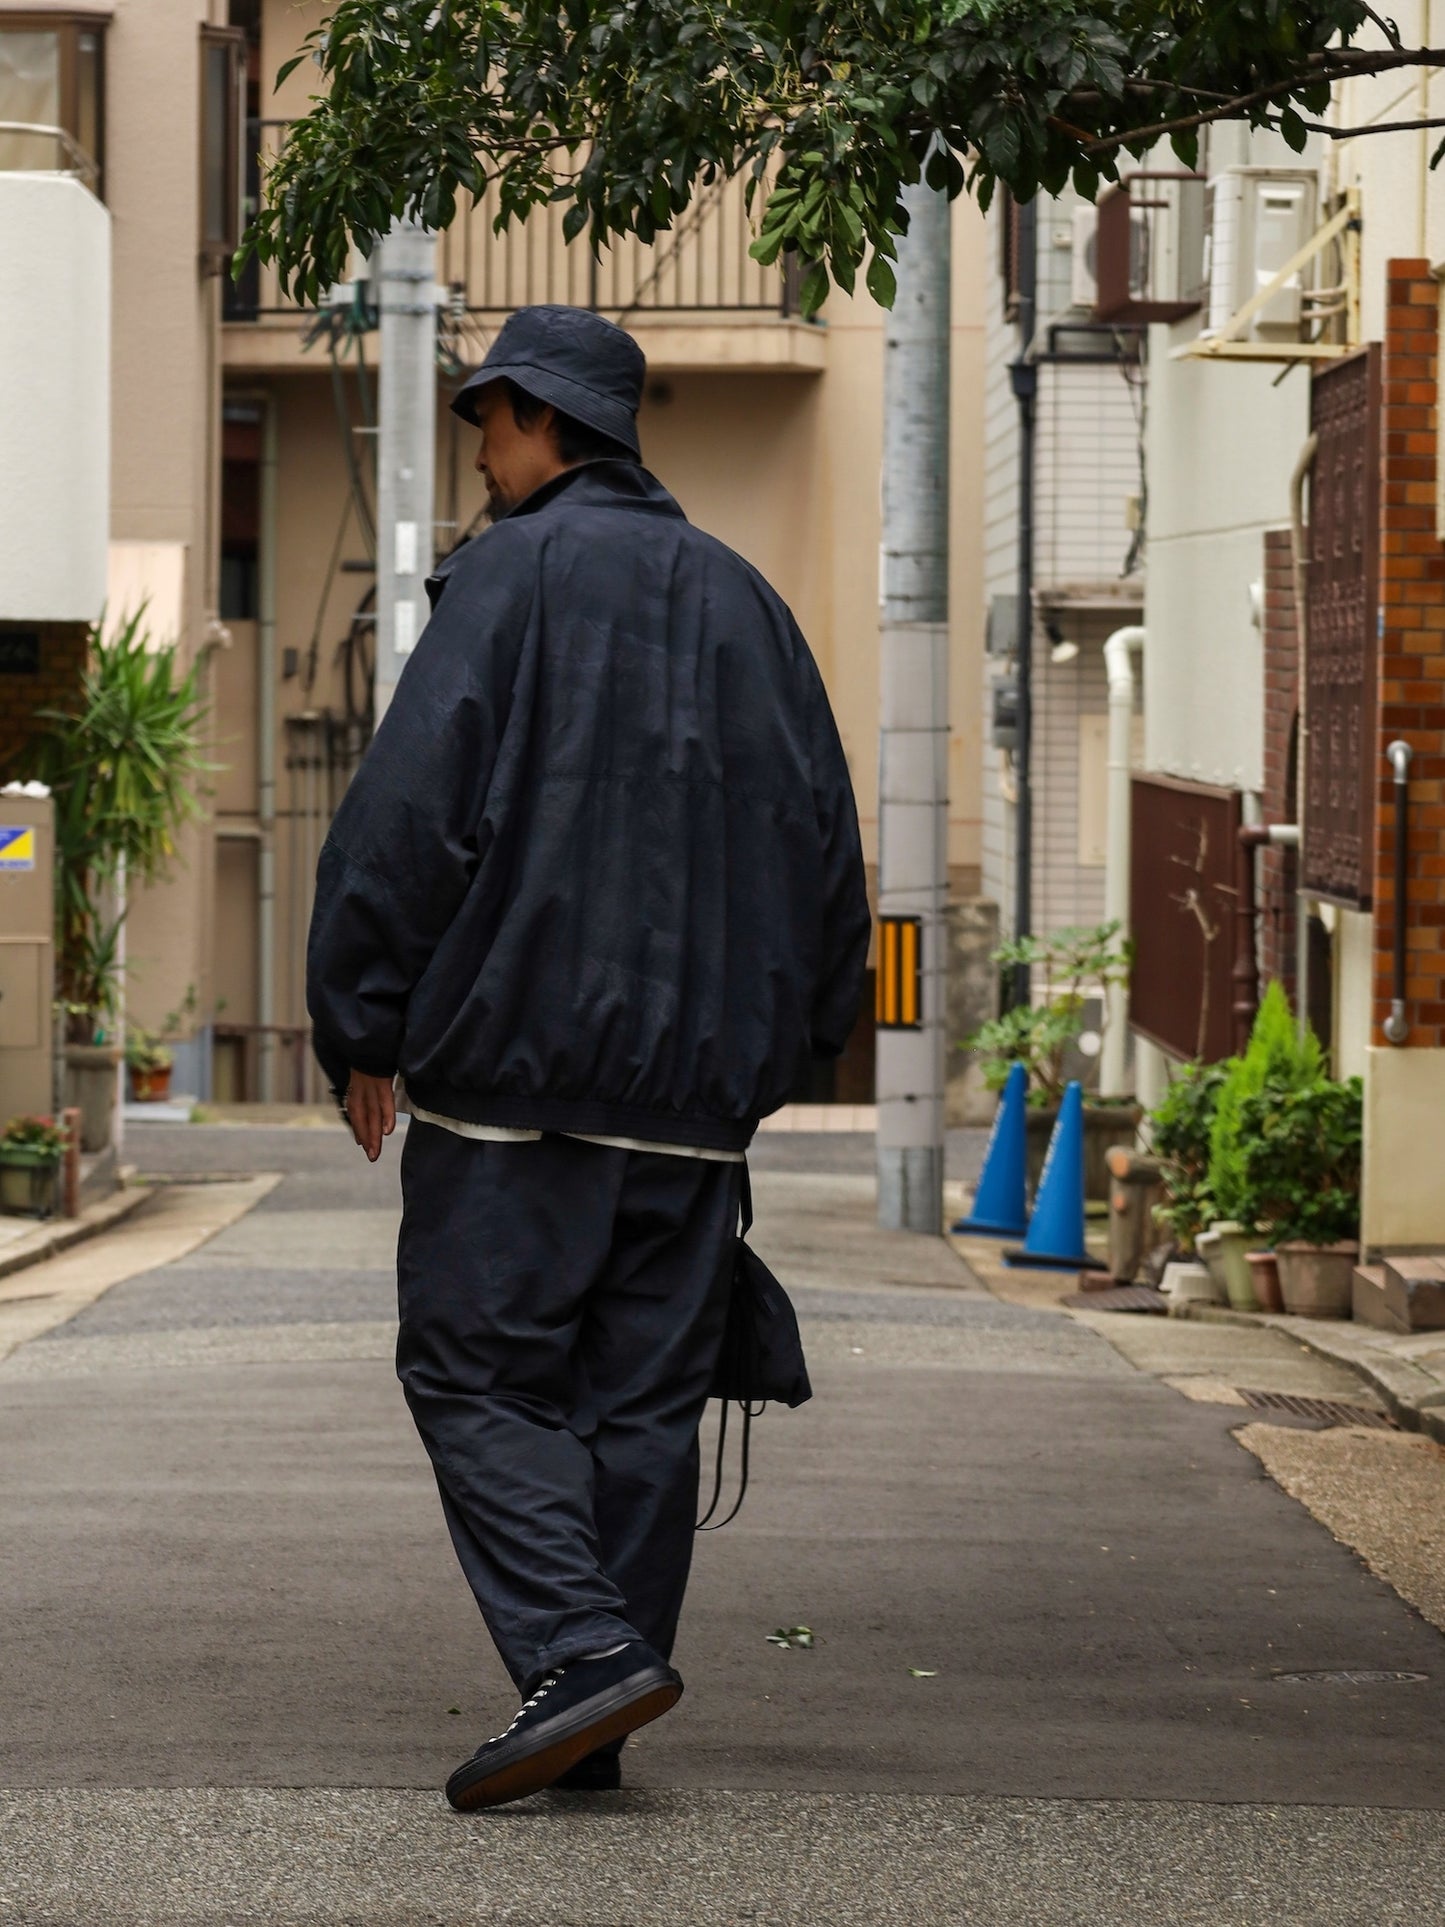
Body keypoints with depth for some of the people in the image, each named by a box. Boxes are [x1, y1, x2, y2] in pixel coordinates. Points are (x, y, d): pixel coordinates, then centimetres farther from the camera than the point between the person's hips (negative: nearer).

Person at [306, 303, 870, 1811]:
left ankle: (584, 1649, -19)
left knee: (478, 1369, -1)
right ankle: (595, 1733, 9)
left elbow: (409, 809, -11)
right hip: (691, 1087, 6)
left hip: (513, 1060, -6)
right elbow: (824, 846, 16)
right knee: (643, 1396, 7)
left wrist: (362, 1027, -6)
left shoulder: (511, 575, -4)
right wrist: (783, 1035, 22)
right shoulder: (739, 600, 15)